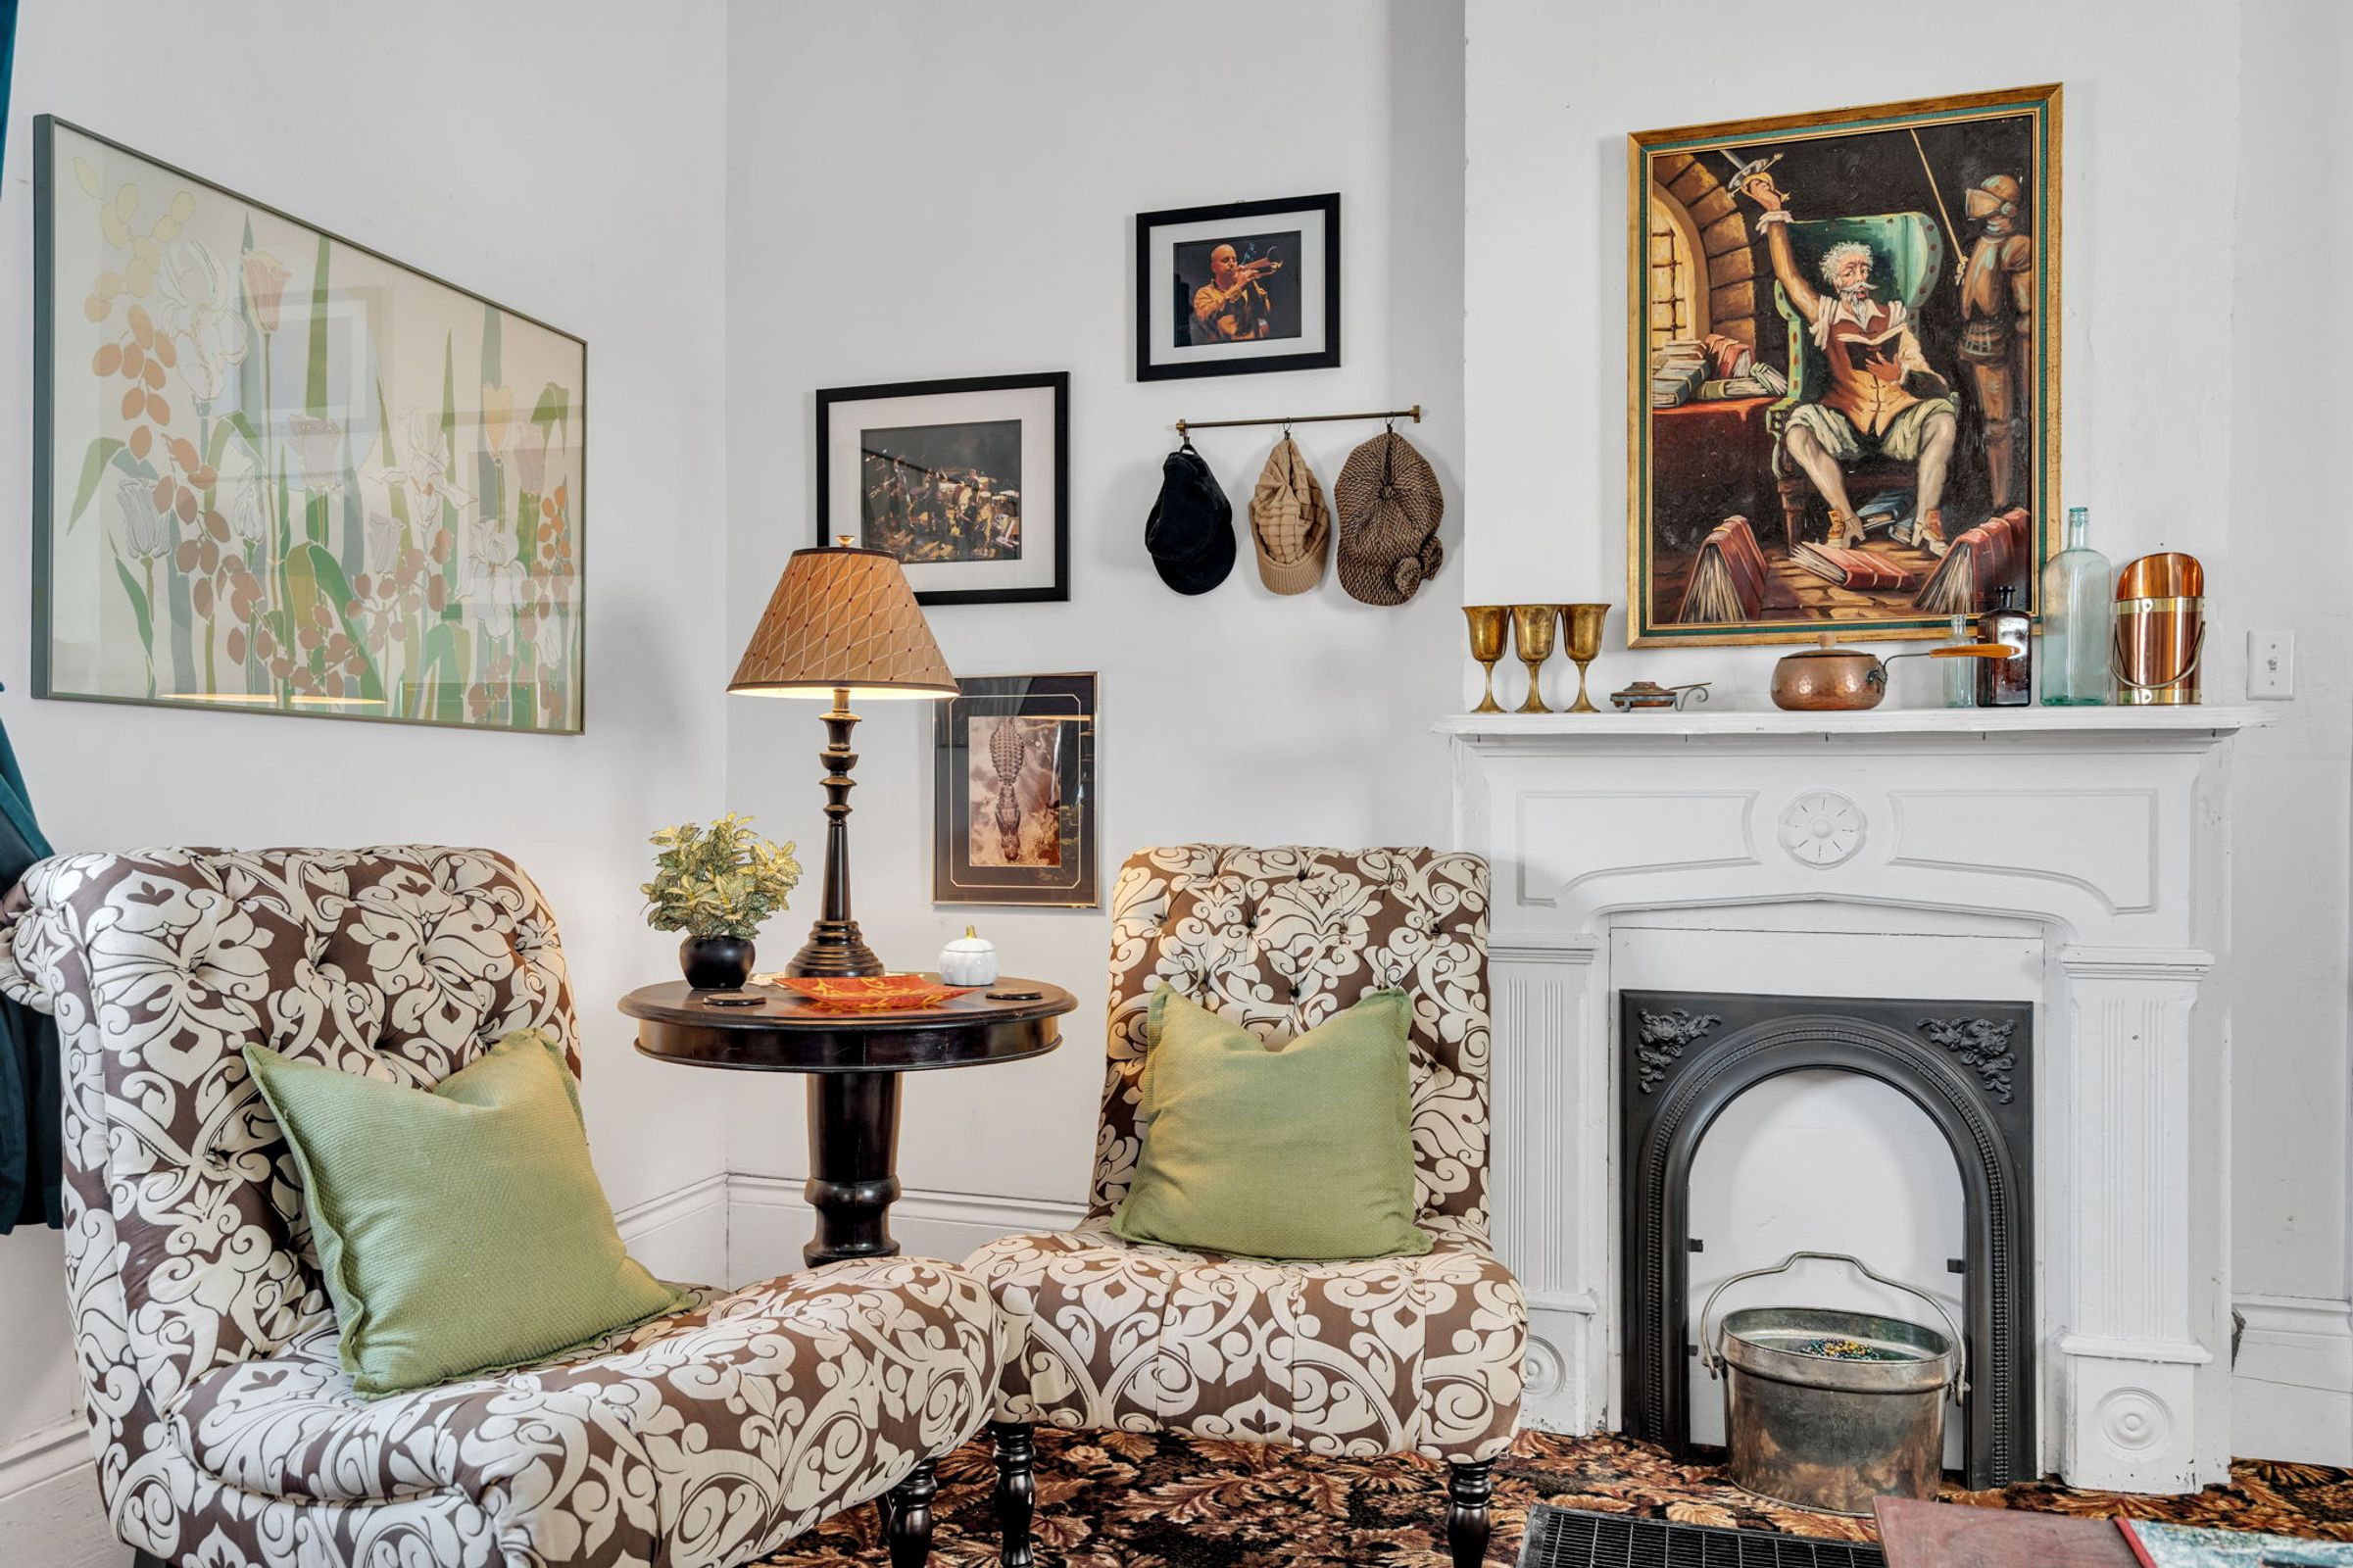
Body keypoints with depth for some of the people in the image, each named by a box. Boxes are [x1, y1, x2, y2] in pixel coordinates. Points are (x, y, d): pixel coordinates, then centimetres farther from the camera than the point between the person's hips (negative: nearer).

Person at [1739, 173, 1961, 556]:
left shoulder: (1892, 316, 19)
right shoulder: (1827, 315, 17)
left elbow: (1924, 374, 10)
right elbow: (1787, 273, 8)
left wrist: (1902, 375, -14)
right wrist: (1775, 215, 6)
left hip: (1897, 423, 1)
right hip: (1847, 427, -1)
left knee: (1943, 418, -31)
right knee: (1798, 433, -31)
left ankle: (1926, 520, -28)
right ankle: (1846, 519, -26)